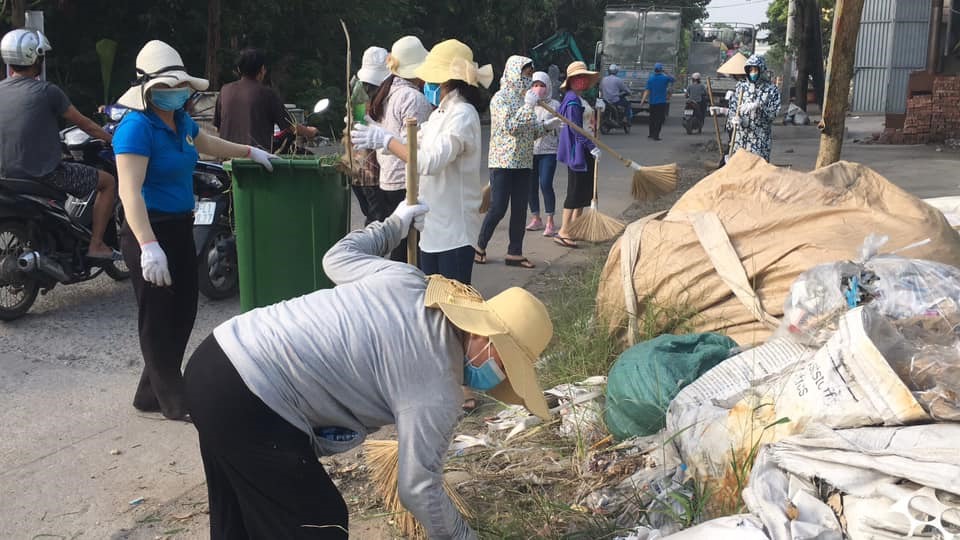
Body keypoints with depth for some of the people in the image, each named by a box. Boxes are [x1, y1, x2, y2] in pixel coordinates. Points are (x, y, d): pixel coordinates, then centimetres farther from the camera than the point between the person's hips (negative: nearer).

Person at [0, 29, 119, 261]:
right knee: (109, 182, 8)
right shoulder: (47, 91, -12)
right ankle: (96, 246, 1)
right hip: (45, 175, -7)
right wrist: (111, 138, 13)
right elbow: (82, 123, -3)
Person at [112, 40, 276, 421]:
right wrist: (148, 246, -36)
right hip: (150, 231, -9)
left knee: (183, 312, 14)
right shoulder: (136, 127, -19)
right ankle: (173, 402, 12)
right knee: (158, 318, 1)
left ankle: (150, 393, 27)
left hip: (181, 228, 10)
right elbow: (130, 192, -27)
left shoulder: (180, 120, 8)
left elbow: (207, 144, 32)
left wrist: (249, 152, 40)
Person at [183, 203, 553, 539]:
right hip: (250, 404, -9)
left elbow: (337, 256, 24)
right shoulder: (436, 391, -13)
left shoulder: (405, 278, 5)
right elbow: (419, 489, -6)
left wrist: (393, 226, 38)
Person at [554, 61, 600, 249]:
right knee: (575, 191, -8)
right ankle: (563, 232, -3)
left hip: (585, 152, 10)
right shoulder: (572, 100, -15)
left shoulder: (581, 100, 17)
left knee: (585, 190, 14)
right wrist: (592, 147, -24)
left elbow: (591, 123, 22)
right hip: (577, 151, -10)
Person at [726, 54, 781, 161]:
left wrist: (758, 106, -21)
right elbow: (732, 107, 9)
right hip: (740, 135, 3)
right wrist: (733, 118, -12)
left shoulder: (771, 90, 1)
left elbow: (773, 113, -5)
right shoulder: (741, 86, 10)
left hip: (760, 138, -3)